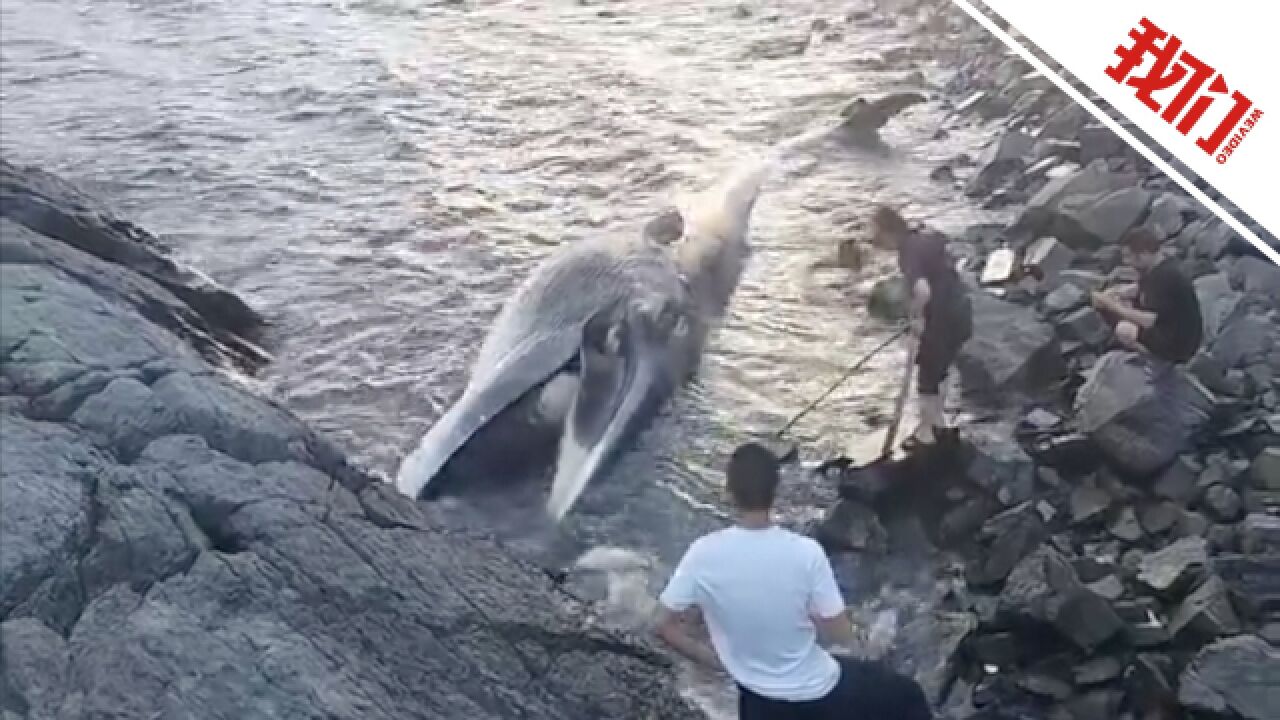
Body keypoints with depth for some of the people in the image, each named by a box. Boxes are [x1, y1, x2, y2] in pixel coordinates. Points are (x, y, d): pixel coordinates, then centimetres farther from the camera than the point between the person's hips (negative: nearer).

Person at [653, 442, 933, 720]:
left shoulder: (703, 554, -20)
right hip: (820, 693, -2)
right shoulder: (806, 551, -24)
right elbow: (841, 635, -17)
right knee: (906, 695, 25)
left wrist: (718, 662, 1)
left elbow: (665, 626, -13)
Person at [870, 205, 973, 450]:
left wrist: (916, 316, -19)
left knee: (927, 377, 10)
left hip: (943, 321, -9)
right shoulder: (926, 238, 3)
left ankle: (926, 433, 26)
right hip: (960, 314, 9)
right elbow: (942, 239, 28)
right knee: (938, 371, 26)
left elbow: (922, 292, -40)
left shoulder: (908, 254, -23)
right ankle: (936, 421, 42)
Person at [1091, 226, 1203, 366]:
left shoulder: (1165, 276, -28)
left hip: (1180, 343, -10)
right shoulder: (1156, 266, 0)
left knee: (1124, 330, -28)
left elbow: (1147, 321, -33)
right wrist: (1118, 296, -2)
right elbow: (1140, 290, 19)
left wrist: (1111, 304, -25)